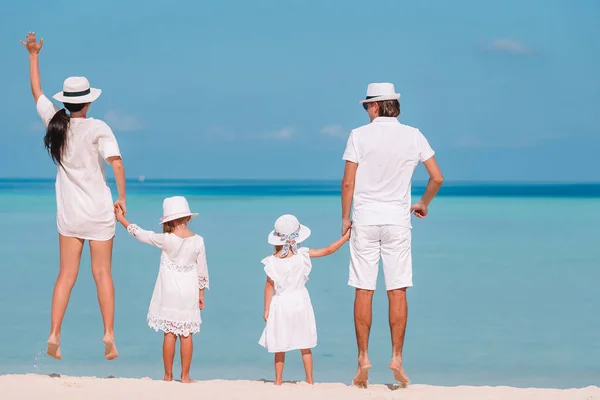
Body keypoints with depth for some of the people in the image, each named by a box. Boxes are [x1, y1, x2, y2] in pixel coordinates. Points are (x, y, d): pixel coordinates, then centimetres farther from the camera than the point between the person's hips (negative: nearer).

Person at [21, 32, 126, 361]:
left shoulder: (55, 123, 0)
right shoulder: (97, 128, -11)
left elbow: (36, 91, 15)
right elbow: (116, 164, -21)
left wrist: (33, 55, 23)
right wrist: (122, 198, -11)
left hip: (69, 213, 3)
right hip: (99, 211, -3)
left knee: (66, 274, 7)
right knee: (102, 273, 4)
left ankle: (54, 335, -1)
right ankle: (108, 334, 1)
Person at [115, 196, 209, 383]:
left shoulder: (166, 240, -13)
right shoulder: (198, 241, -5)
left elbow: (141, 234, 0)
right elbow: (202, 271, 3)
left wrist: (121, 219, 13)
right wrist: (201, 293, 14)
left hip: (169, 293, -2)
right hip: (189, 294, 2)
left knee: (169, 334, 5)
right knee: (186, 335, 6)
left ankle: (168, 375, 9)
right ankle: (185, 376, 8)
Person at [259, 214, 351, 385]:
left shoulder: (272, 262, -12)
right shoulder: (302, 254, -11)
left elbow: (269, 286, -7)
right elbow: (328, 250, -5)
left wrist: (266, 309, 1)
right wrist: (345, 237, 6)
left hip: (280, 304, -1)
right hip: (300, 302, 1)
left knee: (280, 346, 9)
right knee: (305, 345, 11)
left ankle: (278, 379, 15)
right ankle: (309, 379, 15)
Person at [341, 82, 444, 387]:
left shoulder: (359, 136, -5)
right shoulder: (413, 136, 2)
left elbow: (348, 183, -7)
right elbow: (437, 178, 3)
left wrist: (345, 218, 5)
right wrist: (424, 204, 20)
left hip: (365, 219, -1)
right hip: (397, 219, 2)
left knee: (363, 291, 2)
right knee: (397, 291, 4)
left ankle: (363, 360, 3)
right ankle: (396, 358, 3)